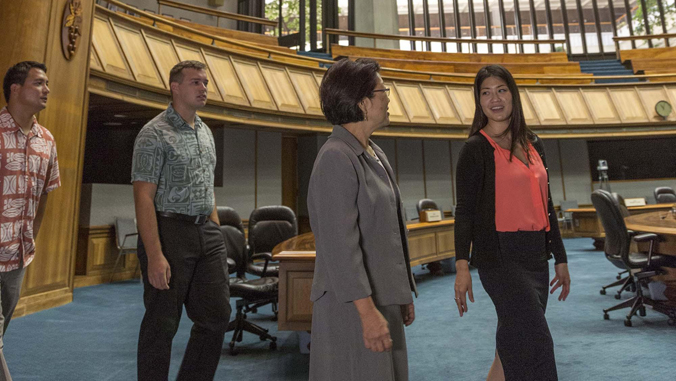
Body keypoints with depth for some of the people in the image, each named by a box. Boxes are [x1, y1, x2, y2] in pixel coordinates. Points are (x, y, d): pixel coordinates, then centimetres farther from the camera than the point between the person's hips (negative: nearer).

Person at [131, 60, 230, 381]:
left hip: (207, 234, 7)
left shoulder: (205, 132, 15)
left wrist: (217, 233, 14)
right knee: (162, 323, 5)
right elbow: (143, 198, -14)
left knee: (216, 315, 11)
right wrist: (154, 255, -20)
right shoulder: (155, 133, -8)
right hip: (170, 231, -7)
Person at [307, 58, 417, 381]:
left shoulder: (375, 154, 11)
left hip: (383, 298, 9)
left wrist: (403, 293, 16)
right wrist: (367, 310, -22)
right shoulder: (336, 158, -17)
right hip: (352, 304, -9)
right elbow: (340, 243, -22)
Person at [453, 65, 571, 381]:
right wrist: (462, 266, -20)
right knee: (536, 343, -8)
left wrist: (560, 259, 18)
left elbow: (545, 204, 17)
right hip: (499, 257, -6)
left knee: (513, 348, 14)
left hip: (535, 257, 7)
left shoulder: (533, 144, 13)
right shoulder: (475, 149, -5)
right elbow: (464, 211, -10)